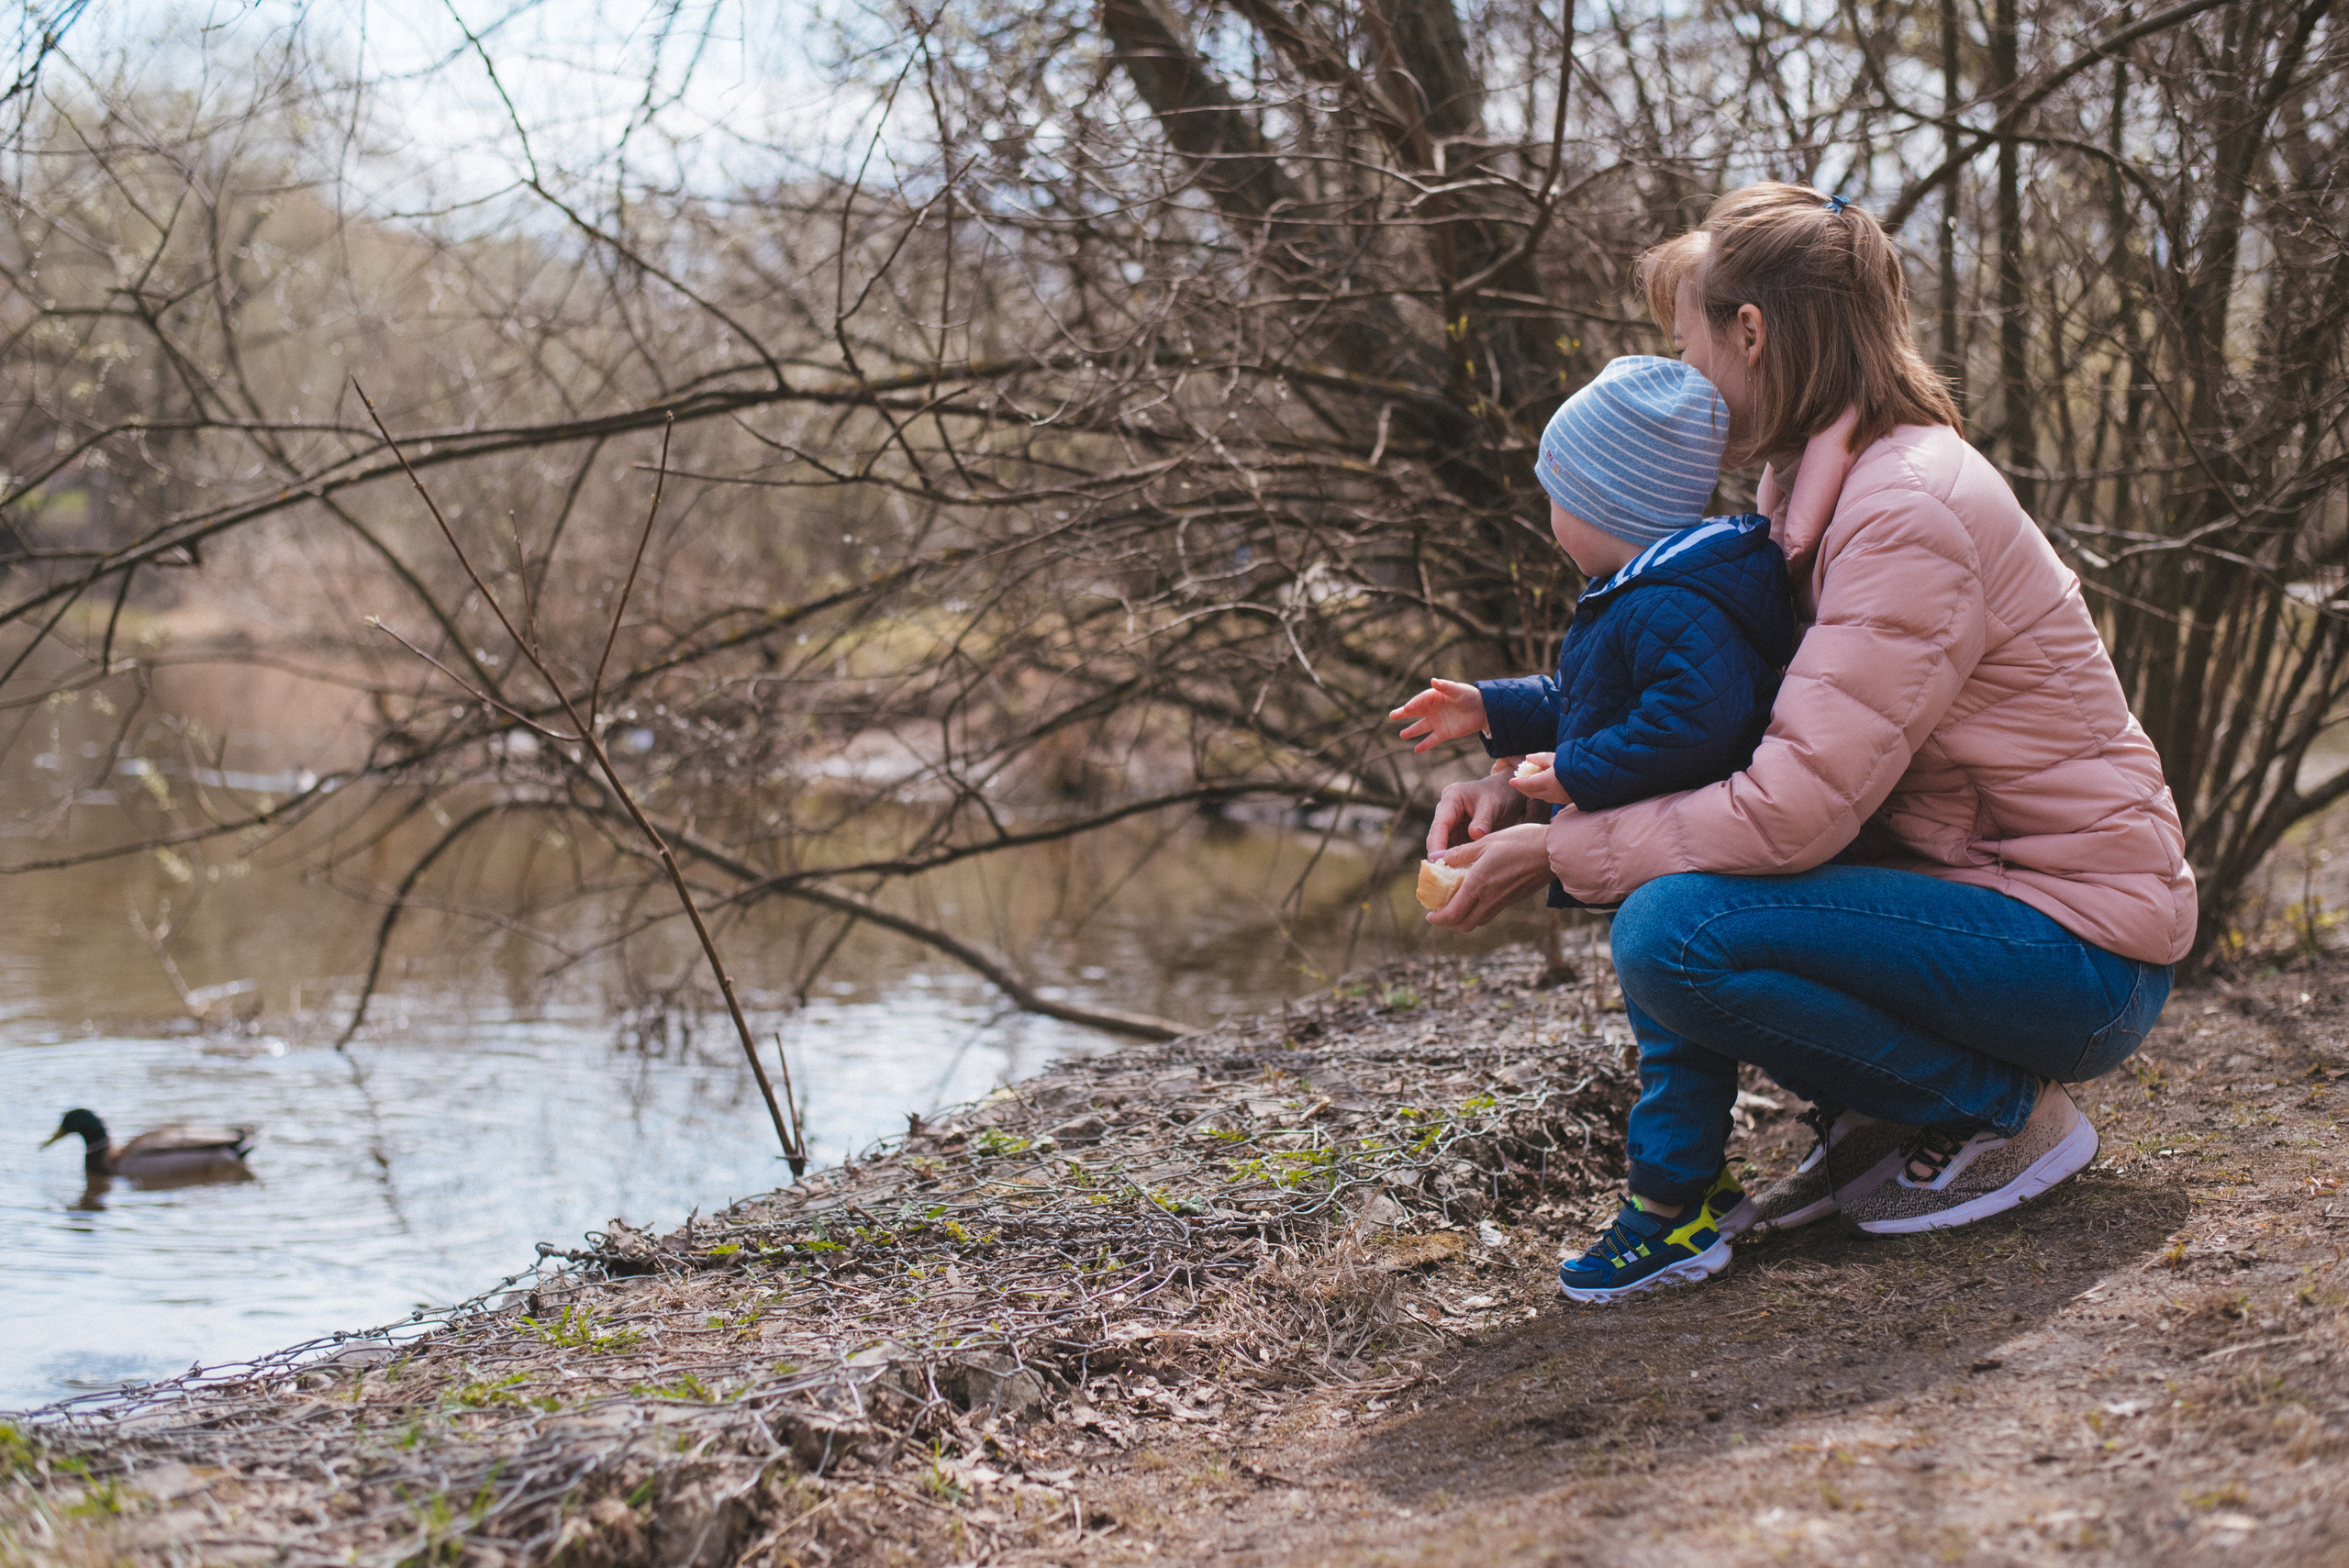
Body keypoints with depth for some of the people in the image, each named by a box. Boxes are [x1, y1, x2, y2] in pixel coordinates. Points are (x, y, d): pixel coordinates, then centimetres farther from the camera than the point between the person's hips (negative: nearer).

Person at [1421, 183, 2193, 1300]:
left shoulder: (1909, 511, -22)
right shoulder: (1819, 493, 8)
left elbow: (1796, 808, -27)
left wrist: (1554, 854, -18)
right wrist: (1527, 785, 1)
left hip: (2077, 949, -9)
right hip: (1958, 880, 9)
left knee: (1671, 935, -26)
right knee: (1642, 846, 5)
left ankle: (2007, 1114, -6)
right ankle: (1869, 1122, 8)